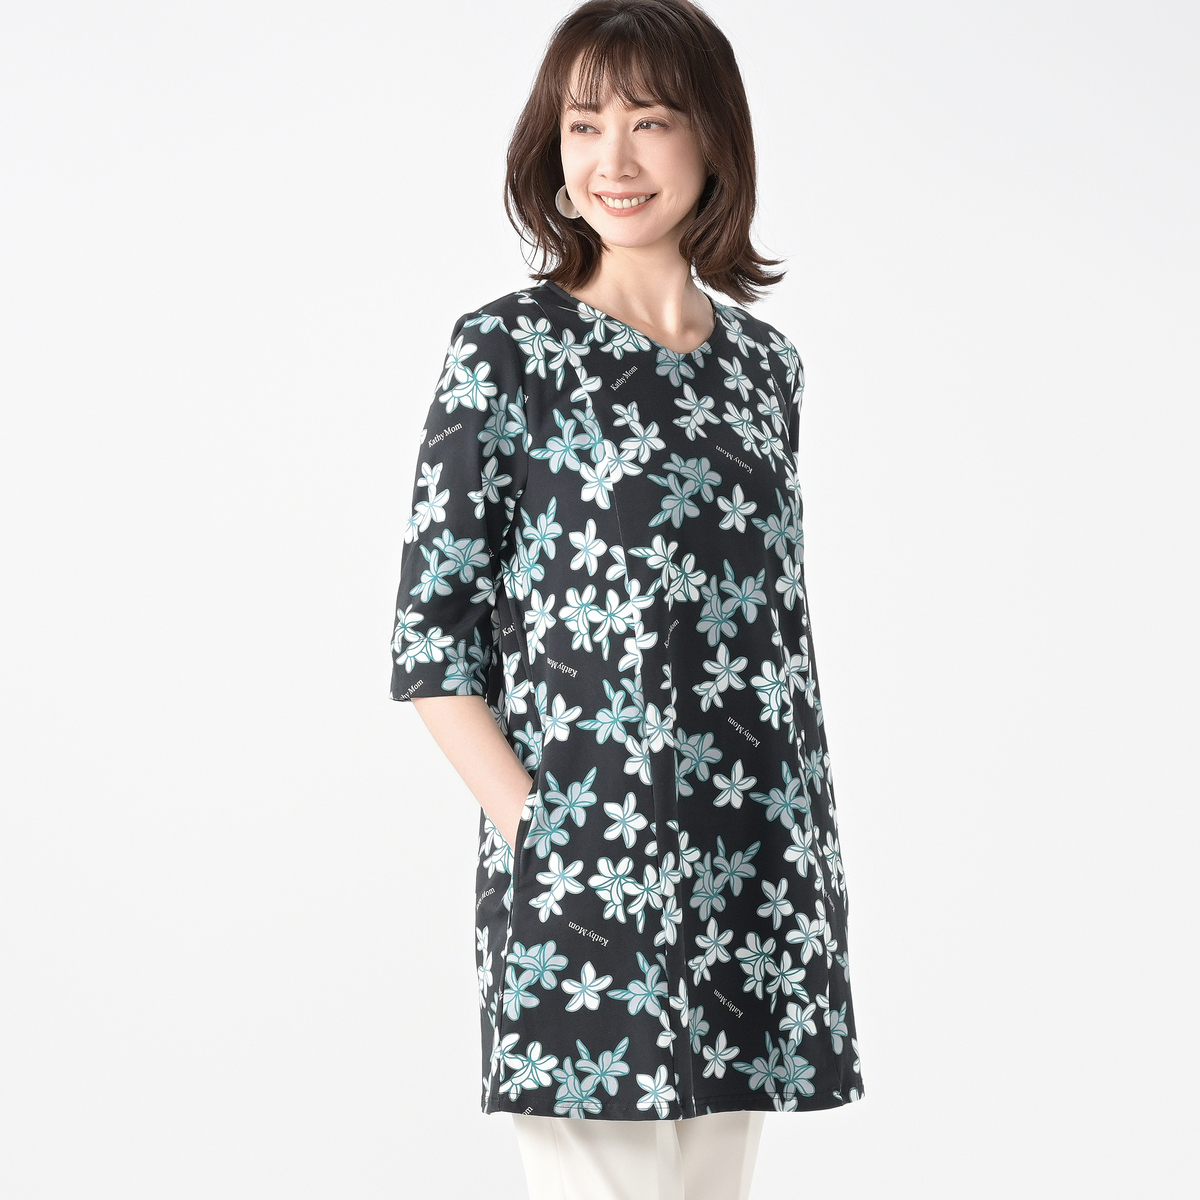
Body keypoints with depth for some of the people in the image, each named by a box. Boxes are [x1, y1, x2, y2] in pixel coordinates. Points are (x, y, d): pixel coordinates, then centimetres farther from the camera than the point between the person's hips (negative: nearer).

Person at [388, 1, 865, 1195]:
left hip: (753, 884, 5)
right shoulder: (509, 352, -5)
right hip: (586, 876, -5)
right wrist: (536, 835, -14)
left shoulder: (763, 364, 11)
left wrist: (816, 857, 11)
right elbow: (431, 636, -6)